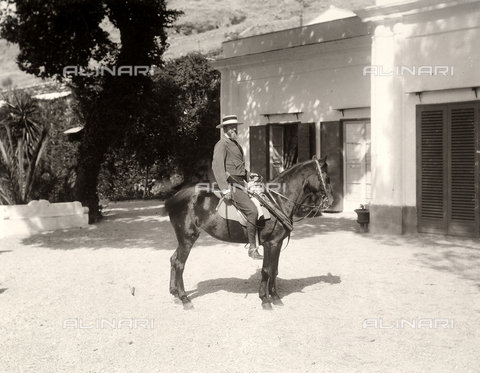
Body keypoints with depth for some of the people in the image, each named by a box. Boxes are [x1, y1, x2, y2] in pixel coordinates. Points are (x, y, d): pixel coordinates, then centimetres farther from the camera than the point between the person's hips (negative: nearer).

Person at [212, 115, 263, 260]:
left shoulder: (235, 143, 21)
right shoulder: (222, 144, -9)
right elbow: (217, 166, -20)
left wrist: (248, 175, 17)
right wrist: (225, 189, -27)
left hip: (241, 183, 11)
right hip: (231, 185, -11)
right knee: (252, 210, -21)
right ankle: (252, 248, -18)